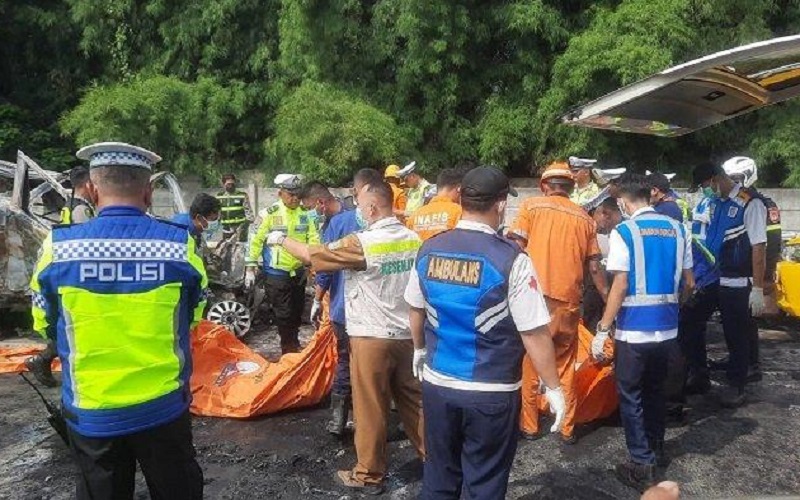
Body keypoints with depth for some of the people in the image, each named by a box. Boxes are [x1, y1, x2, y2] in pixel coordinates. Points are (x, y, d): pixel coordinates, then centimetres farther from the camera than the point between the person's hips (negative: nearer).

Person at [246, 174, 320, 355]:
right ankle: (289, 350, 16)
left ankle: (295, 345, 37)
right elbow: (256, 240, -7)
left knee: (297, 311, 18)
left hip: (299, 271, 5)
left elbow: (313, 239, 5)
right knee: (283, 314, 0)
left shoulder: (304, 214, 2)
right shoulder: (270, 213, -11)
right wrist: (250, 268, -6)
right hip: (277, 273, -5)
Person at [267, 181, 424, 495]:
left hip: (372, 337, -6)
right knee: (413, 401, 18)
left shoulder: (362, 243, -17)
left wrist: (281, 240, 7)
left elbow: (311, 255, -8)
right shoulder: (413, 239, 0)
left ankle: (369, 474, 21)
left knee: (370, 408, 7)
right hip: (407, 334, 6)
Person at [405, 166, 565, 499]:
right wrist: (553, 388, -2)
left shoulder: (428, 250, -3)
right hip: (492, 393, -4)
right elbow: (534, 334, -15)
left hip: (437, 384, 5)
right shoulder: (511, 259, -18)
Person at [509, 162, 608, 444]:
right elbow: (595, 267, 9)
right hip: (568, 300, 3)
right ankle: (567, 429, 23)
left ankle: (529, 426, 20)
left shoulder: (531, 206, 2)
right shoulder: (584, 218, 10)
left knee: (530, 364, 11)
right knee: (566, 367, 16)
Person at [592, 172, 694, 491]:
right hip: (667, 327, 6)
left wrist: (602, 331, -10)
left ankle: (642, 466, 11)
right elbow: (689, 283, 9)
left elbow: (620, 286, -15)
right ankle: (656, 448, 38)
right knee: (655, 389, 22)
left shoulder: (623, 232, -11)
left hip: (633, 329, -6)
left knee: (631, 395, 7)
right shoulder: (677, 229, 5)